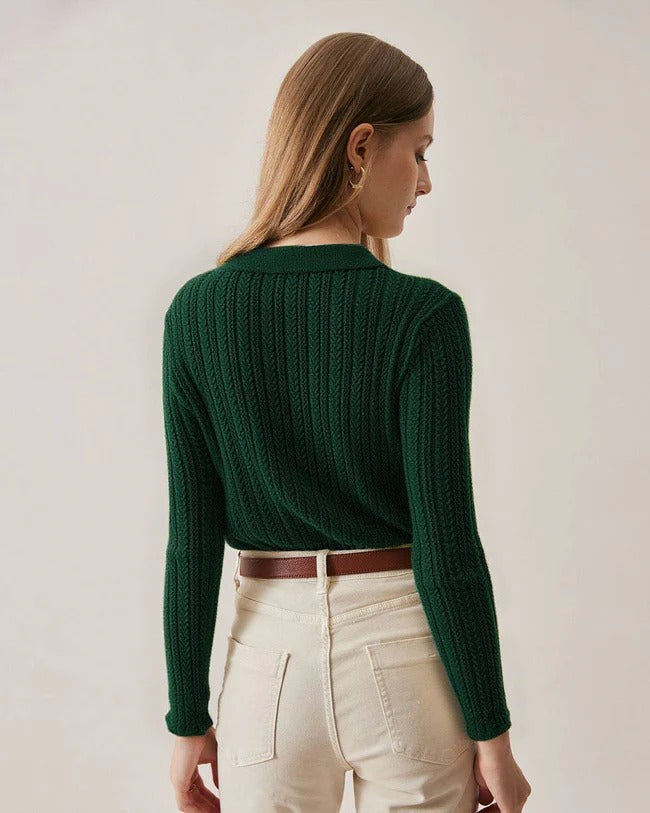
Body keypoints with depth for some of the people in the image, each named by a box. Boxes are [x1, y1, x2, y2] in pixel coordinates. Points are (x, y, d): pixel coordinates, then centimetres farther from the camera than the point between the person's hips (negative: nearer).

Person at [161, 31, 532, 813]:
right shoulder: (424, 316, -15)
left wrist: (189, 720, 4)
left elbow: (192, 539, -5)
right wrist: (491, 733, -3)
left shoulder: (198, 310, -7)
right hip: (406, 657, -1)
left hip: (272, 657, 2)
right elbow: (446, 547, -15)